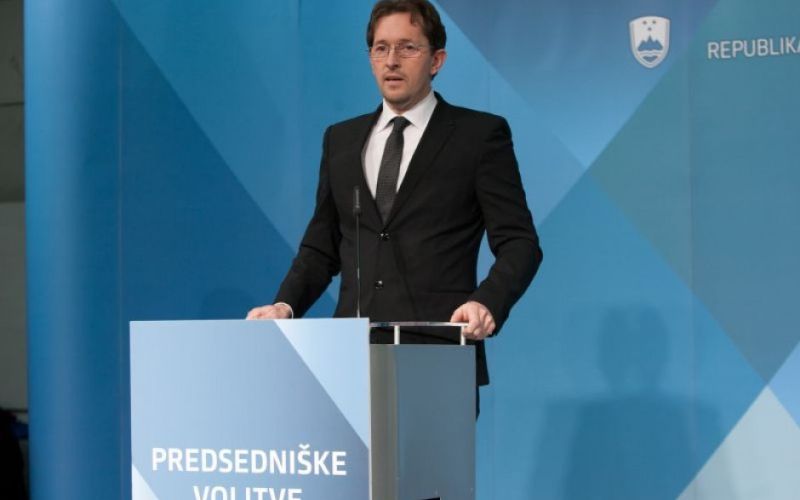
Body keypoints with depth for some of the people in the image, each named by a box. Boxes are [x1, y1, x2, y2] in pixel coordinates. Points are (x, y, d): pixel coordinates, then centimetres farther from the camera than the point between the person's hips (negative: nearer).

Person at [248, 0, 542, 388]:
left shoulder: (480, 134, 3)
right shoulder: (340, 139, 16)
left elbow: (519, 242, -2)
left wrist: (487, 302, -21)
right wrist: (285, 305, 0)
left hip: (439, 356, -3)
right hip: (354, 355, 4)